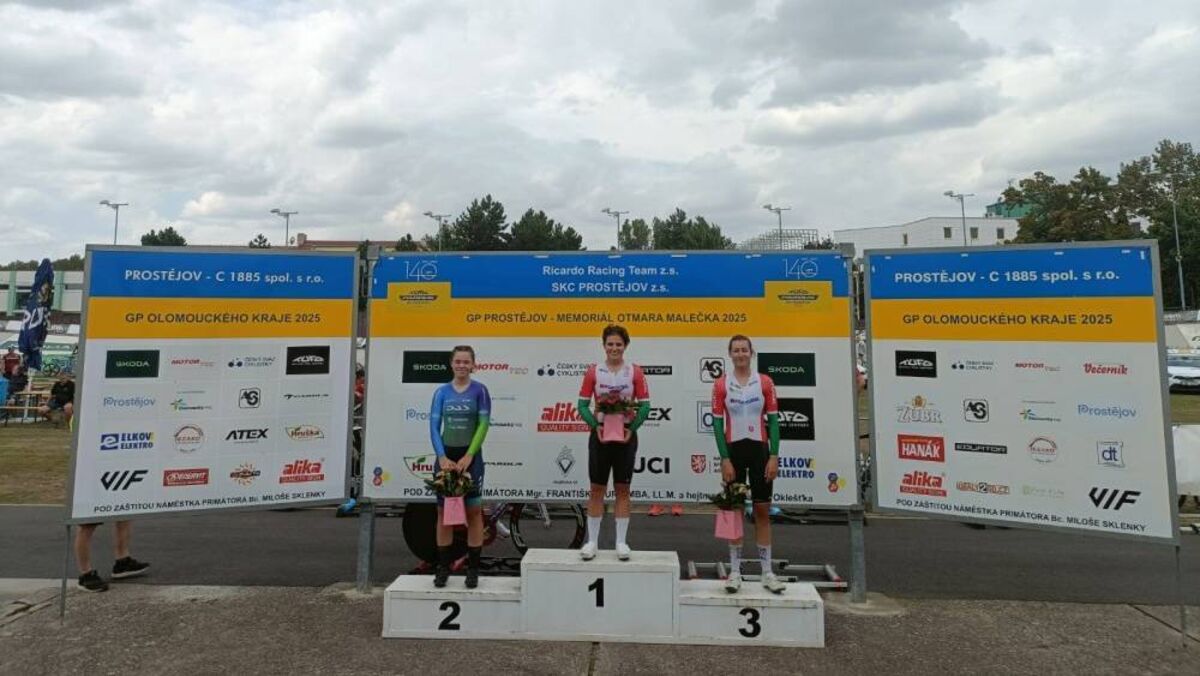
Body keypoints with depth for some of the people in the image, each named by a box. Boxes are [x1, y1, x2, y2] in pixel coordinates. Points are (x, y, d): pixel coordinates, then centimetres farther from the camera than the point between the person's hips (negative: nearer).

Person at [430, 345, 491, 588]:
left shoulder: (479, 390, -3)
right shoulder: (442, 392, 4)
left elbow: (483, 425, -8)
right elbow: (434, 426, 0)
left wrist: (468, 456, -16)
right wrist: (442, 457, -12)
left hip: (470, 455, -3)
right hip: (447, 454, 3)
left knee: (473, 512, 1)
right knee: (443, 511, 7)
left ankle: (473, 569, 9)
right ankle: (443, 567, 17)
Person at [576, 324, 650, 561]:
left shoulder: (635, 372, -1)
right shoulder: (593, 372, -1)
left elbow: (645, 405, -3)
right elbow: (582, 405, -3)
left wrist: (632, 429, -14)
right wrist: (596, 426, -16)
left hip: (626, 435, 0)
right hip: (600, 435, 0)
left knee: (623, 489, 7)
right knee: (597, 489, 6)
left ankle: (621, 542, 16)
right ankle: (592, 541, 16)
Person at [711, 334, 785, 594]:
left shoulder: (764, 382, 1)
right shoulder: (721, 384, -1)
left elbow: (773, 420, 1)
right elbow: (717, 423, -2)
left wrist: (774, 456, -7)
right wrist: (724, 459, -8)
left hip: (759, 449, 1)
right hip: (733, 449, -1)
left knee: (763, 510, 6)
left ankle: (767, 572, 16)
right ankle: (735, 571, 16)